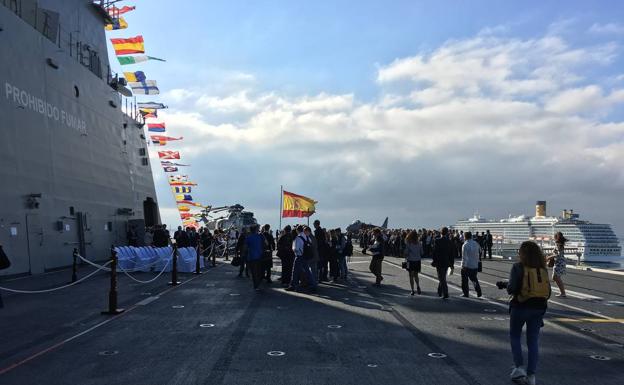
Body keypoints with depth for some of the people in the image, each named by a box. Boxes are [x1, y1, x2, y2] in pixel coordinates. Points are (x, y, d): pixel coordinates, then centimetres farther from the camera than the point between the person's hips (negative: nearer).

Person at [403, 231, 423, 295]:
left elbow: (405, 253, -10)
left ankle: (412, 290, 3)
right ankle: (418, 286, -5)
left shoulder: (408, 244, -11)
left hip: (410, 261, -3)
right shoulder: (419, 243, 0)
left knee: (411, 276, 7)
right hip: (418, 261, 3)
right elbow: (421, 253, 2)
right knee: (416, 275, 18)